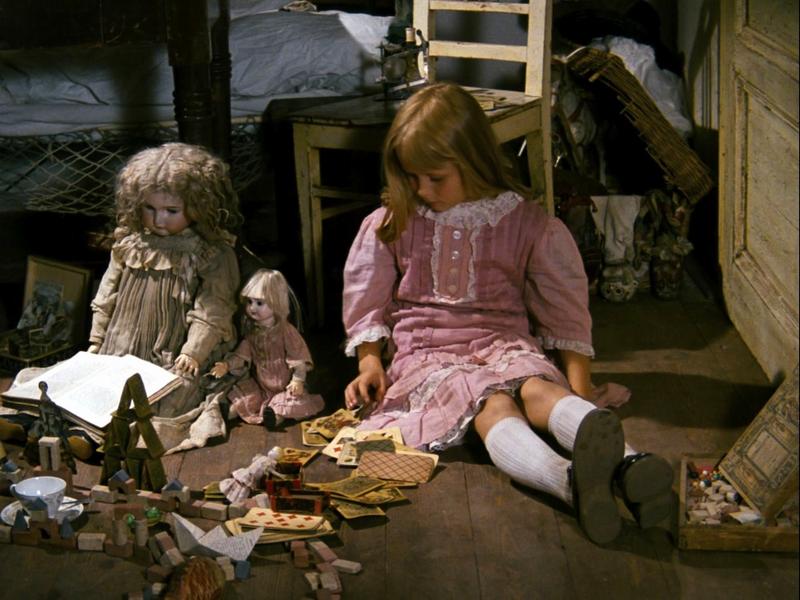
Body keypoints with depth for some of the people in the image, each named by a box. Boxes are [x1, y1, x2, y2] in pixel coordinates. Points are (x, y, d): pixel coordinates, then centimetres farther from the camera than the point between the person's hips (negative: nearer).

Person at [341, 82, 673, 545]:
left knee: (539, 387, -36)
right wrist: (370, 362, 0)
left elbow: (565, 307, 8)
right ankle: (571, 483, -68)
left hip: (506, 344, 2)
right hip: (426, 354, -1)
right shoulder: (390, 225, 8)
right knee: (494, 404, -36)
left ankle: (626, 464, -64)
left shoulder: (528, 224, 4)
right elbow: (367, 304, 16)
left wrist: (578, 380, -2)